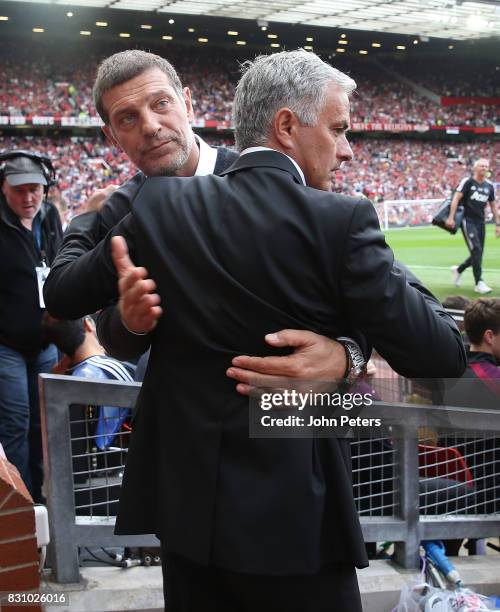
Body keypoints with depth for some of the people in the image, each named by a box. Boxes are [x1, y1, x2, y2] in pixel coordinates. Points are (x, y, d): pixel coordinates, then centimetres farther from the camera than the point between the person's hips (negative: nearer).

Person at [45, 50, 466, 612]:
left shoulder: (163, 205, -4)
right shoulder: (341, 220, -15)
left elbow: (63, 296, 7)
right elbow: (439, 355, -14)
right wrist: (392, 274, 5)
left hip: (188, 500, 5)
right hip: (296, 510, -4)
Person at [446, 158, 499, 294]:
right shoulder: (467, 181, -5)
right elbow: (456, 198, -10)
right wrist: (451, 217, -19)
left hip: (480, 222, 6)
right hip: (468, 221, -6)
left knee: (478, 253, 7)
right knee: (476, 250, -15)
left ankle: (458, 270, 32)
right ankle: (479, 283, -12)